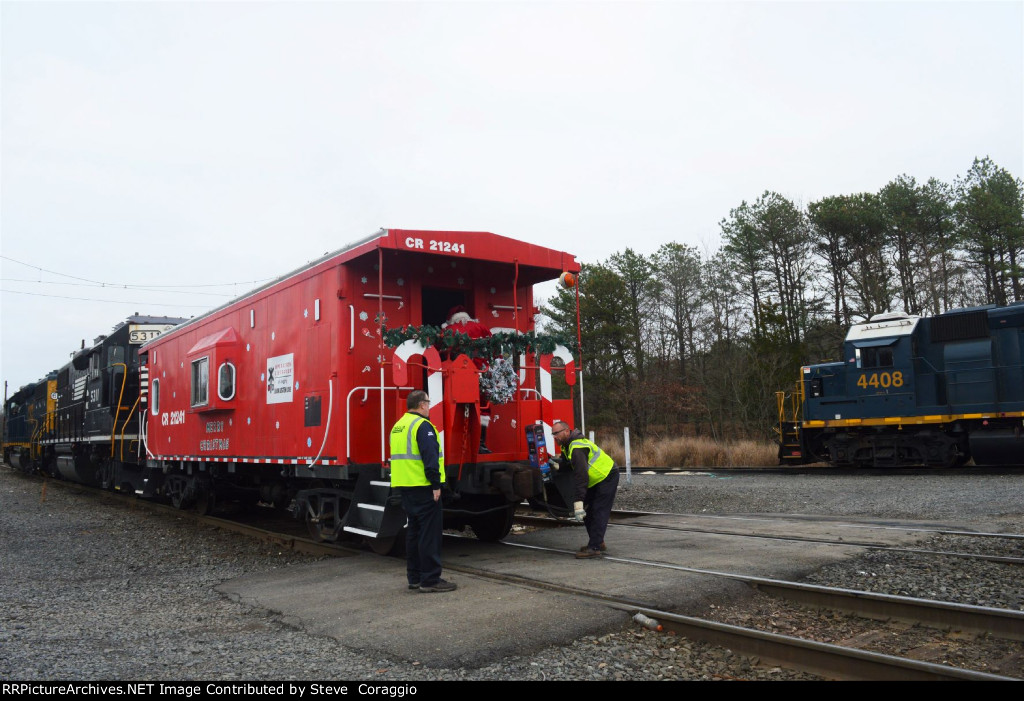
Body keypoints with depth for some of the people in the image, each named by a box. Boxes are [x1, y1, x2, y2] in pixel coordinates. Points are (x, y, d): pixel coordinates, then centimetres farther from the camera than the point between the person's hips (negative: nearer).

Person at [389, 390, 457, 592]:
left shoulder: (398, 426, 16)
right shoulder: (422, 425, -13)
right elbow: (430, 457, -21)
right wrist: (436, 484, -19)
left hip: (404, 486, 9)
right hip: (422, 487, -9)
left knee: (414, 530, 15)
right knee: (430, 532, -5)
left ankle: (415, 577, 21)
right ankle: (430, 579, -4)